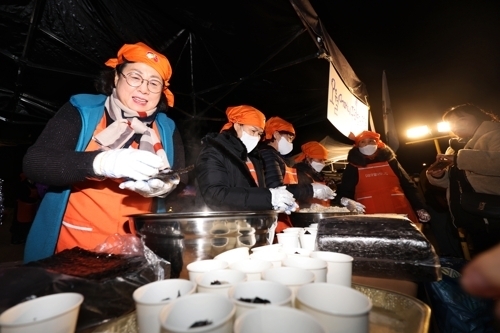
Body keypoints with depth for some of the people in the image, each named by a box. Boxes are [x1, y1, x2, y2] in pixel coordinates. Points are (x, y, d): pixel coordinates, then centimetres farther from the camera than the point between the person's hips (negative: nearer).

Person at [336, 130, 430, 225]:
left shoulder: (390, 161, 14)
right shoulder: (353, 167, 7)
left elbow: (407, 184, 15)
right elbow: (344, 190, 2)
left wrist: (420, 208, 9)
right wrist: (346, 201, -21)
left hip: (400, 212, 3)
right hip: (370, 215, -2)